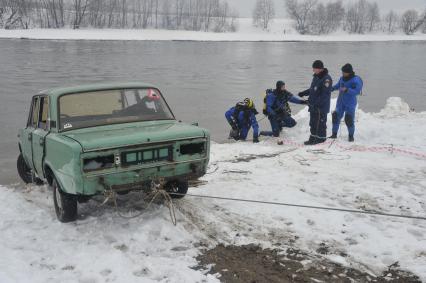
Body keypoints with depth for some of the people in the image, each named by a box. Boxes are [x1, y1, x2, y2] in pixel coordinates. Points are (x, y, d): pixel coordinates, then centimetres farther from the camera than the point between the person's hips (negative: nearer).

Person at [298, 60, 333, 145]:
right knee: (313, 123, 16)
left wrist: (317, 103, -26)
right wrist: (304, 93, 14)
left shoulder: (326, 79, -19)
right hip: (313, 106, 9)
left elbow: (325, 94, -23)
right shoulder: (316, 76, 11)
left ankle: (320, 138, 9)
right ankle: (313, 138, 26)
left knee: (320, 123, -1)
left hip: (321, 107, -9)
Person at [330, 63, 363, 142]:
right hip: (340, 102, 6)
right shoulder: (342, 78, 3)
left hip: (350, 104, -6)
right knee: (336, 117, 7)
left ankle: (351, 136, 12)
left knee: (349, 120, -7)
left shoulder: (356, 80, -15)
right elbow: (338, 85, 22)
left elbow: (357, 91, -24)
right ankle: (334, 134, 21)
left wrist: (347, 90, -33)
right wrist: (332, 88, 4)